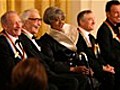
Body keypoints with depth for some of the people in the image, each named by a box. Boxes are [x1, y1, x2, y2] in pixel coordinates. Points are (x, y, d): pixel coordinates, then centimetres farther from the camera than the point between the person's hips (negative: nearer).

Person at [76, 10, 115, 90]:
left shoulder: (91, 37, 23)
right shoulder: (78, 37, -8)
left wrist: (105, 65, -1)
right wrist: (102, 67, -14)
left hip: (97, 66, 9)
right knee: (109, 76, -26)